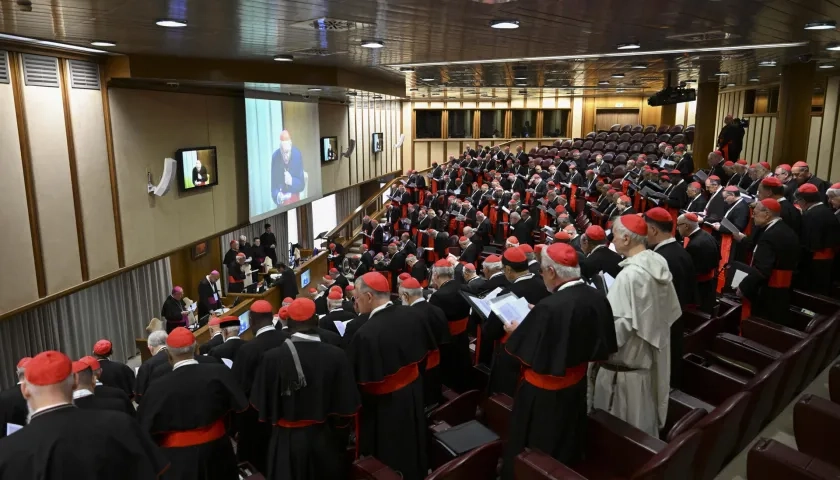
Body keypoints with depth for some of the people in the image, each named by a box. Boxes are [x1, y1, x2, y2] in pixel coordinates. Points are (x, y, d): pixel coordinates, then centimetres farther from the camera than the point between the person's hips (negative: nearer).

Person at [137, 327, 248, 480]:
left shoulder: (159, 386, -21)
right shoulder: (219, 373, -18)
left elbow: (143, 429, -13)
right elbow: (241, 405, -7)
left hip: (178, 457, -1)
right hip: (216, 449, 2)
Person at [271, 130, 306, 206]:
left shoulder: (298, 155, -14)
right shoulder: (274, 157, -15)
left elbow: (302, 184, -7)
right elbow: (273, 185, -8)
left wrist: (292, 181, -26)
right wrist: (277, 196, -28)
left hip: (294, 197, 1)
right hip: (282, 198, -1)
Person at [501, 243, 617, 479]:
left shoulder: (550, 307, -31)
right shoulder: (597, 298, -9)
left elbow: (527, 355, -24)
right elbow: (601, 345, 5)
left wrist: (517, 331, -3)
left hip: (544, 393, -7)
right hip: (577, 384, 7)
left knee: (533, 452, 14)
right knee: (566, 444, 27)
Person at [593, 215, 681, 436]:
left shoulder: (629, 275, -27)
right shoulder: (659, 263, -1)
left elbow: (618, 328, -27)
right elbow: (670, 312, 9)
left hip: (625, 364, -9)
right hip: (649, 356, 9)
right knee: (642, 419, 24)